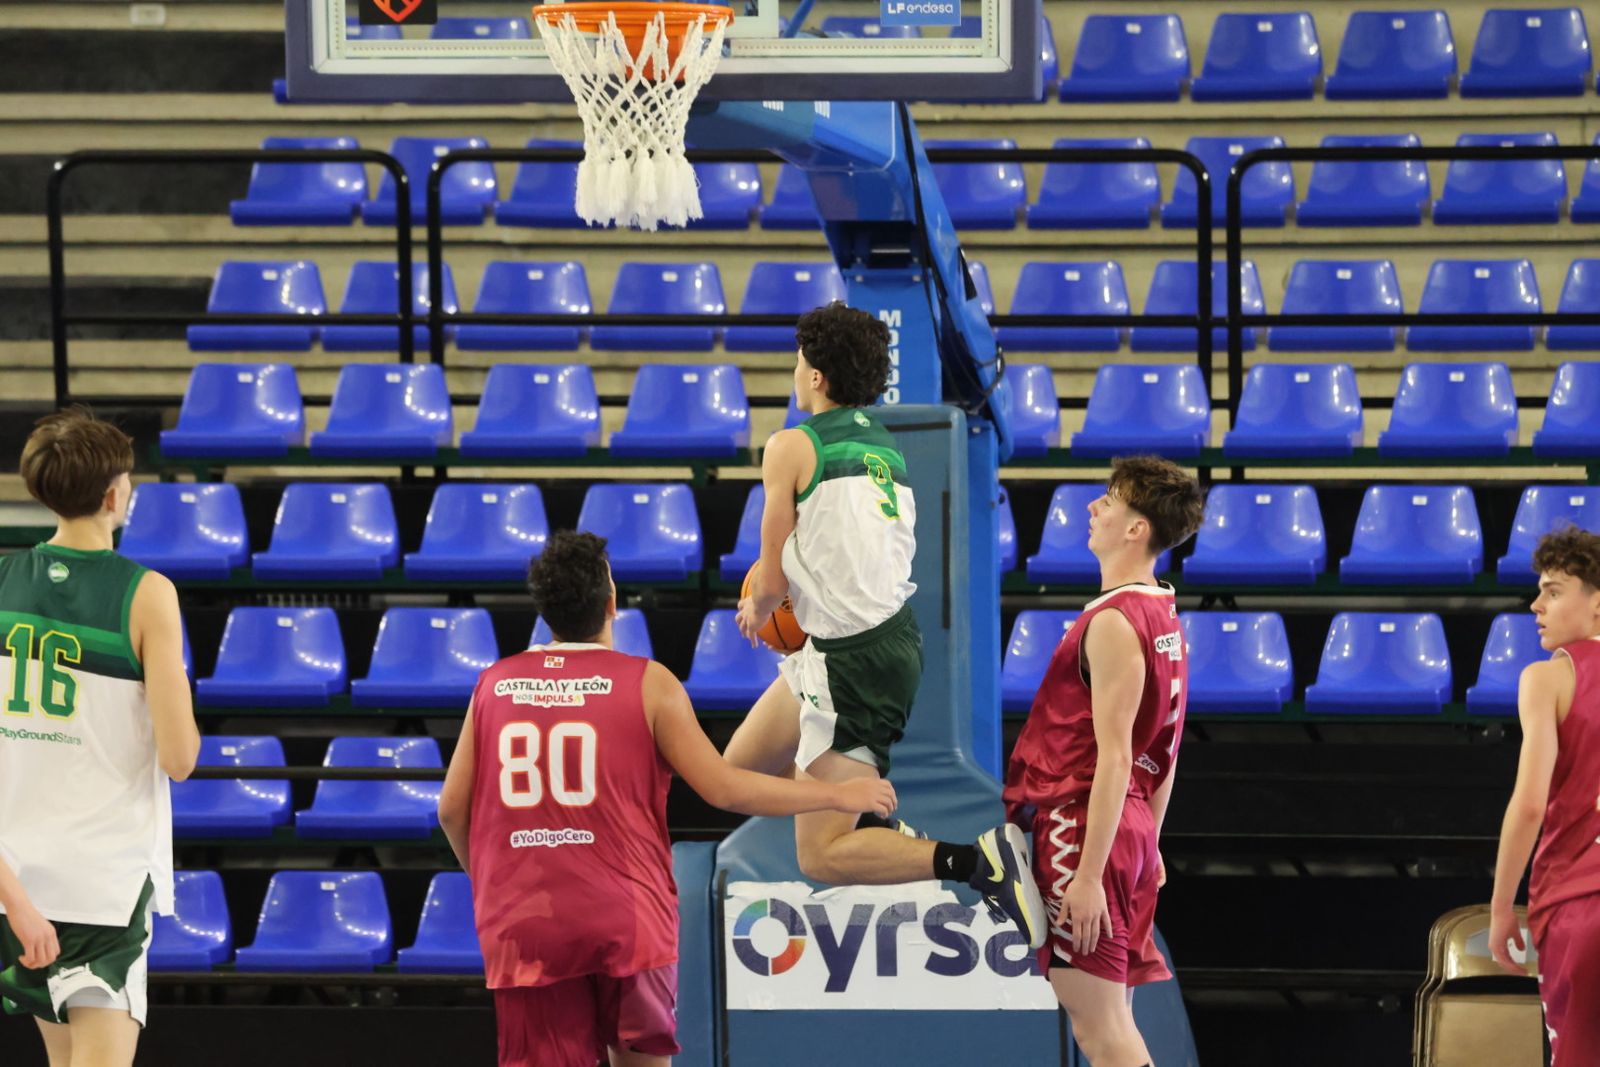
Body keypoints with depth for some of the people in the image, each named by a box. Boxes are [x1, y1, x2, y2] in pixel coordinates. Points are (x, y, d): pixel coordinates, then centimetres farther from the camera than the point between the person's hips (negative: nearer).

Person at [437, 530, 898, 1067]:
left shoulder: (494, 684, 6)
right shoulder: (647, 684, -3)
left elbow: (452, 807, 7)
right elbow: (724, 789, -4)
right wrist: (837, 795, 6)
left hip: (522, 925, 1)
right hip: (626, 918, -1)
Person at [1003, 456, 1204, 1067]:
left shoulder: (1113, 622, -16)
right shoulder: (1164, 618, 13)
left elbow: (1114, 756, -20)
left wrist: (1089, 875, -22)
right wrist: (1149, 845, 27)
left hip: (1081, 826, -10)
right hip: (1130, 827, 10)